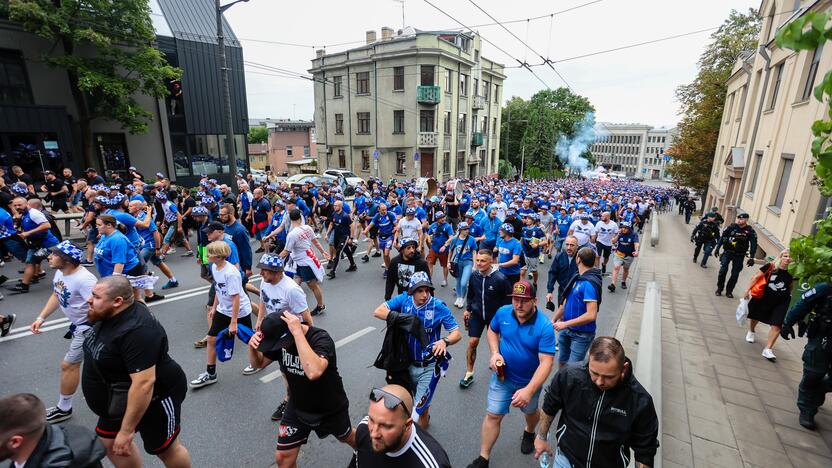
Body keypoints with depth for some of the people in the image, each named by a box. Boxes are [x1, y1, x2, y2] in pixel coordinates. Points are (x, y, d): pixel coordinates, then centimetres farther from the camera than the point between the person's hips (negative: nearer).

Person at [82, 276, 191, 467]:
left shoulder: (136, 331, -34)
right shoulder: (111, 314, -4)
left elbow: (144, 384, -34)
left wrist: (126, 430, -27)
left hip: (153, 398, -9)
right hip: (123, 396, 9)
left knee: (166, 450, 10)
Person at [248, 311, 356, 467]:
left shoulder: (320, 338, -35)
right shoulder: (280, 338, -16)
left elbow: (313, 372, -55)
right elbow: (259, 363, 1)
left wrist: (298, 331, -50)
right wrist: (253, 345, -22)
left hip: (330, 408, -4)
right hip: (297, 407, 4)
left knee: (347, 438, 22)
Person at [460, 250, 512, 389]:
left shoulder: (500, 279, -23)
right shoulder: (474, 275, -10)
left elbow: (508, 299, -11)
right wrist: (468, 309, 8)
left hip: (495, 316, -2)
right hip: (477, 314, 2)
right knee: (472, 342, -2)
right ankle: (469, 374, 12)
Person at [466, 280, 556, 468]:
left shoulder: (544, 326, -29)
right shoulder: (503, 312, -18)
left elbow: (546, 363, -30)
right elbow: (492, 331, 3)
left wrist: (529, 391, -39)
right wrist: (495, 353, -15)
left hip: (530, 381, -1)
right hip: (502, 376, 2)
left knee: (530, 412, 27)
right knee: (493, 416, 6)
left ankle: (529, 433, 60)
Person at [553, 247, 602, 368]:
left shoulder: (589, 283, -24)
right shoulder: (577, 278, 2)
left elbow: (591, 315, -28)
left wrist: (565, 324, -23)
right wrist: (554, 320, 8)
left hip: (581, 334, -8)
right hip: (566, 330, 8)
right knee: (562, 362, 20)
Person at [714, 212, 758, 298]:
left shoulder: (750, 231, -5)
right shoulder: (731, 227, -4)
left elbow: (753, 245, -5)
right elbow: (722, 237, -1)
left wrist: (751, 257, -11)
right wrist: (717, 248, -8)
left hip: (739, 256, 1)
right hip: (727, 252, 0)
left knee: (735, 274, 3)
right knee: (723, 270, -8)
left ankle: (729, 291, 16)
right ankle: (719, 289, 7)